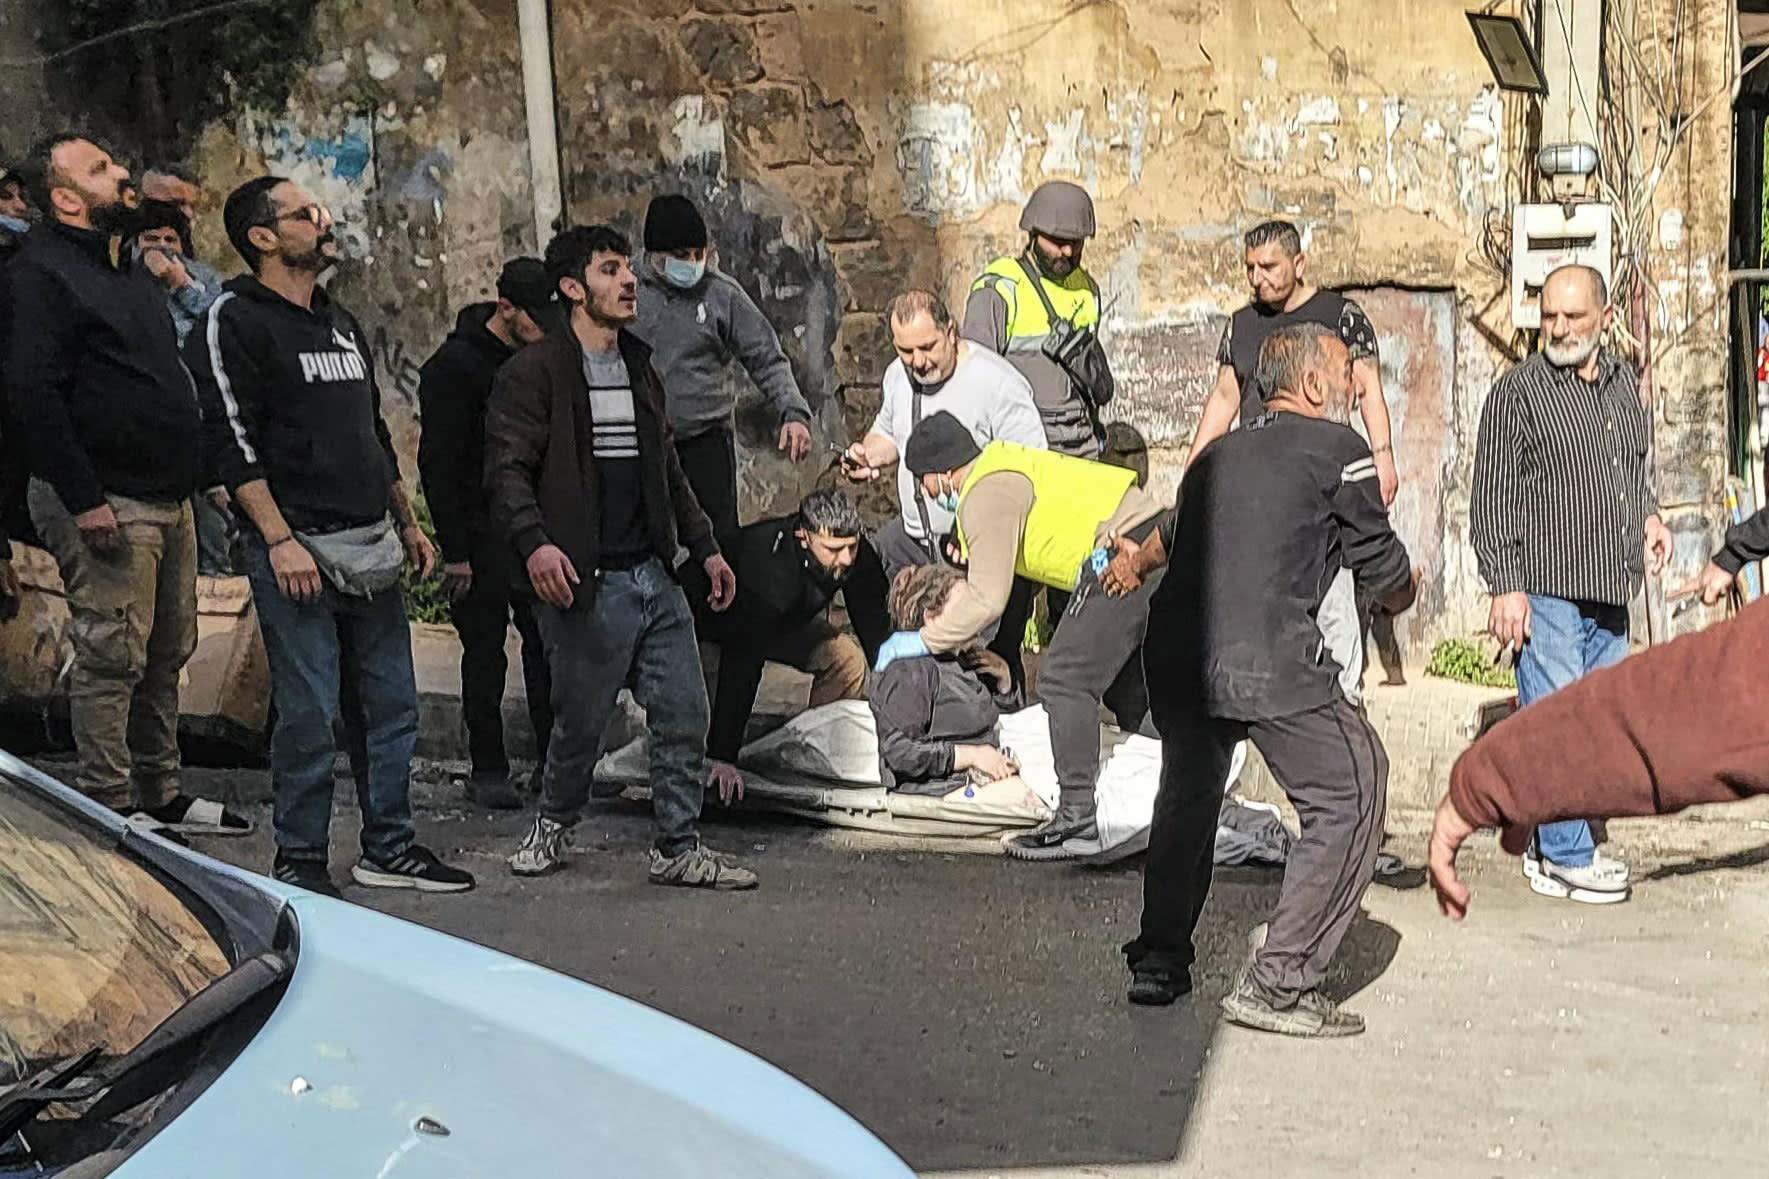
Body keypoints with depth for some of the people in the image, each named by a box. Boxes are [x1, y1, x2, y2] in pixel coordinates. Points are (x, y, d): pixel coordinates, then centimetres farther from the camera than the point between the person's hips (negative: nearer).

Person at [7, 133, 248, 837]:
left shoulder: (126, 273, 19)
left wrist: (195, 472, 19)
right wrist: (84, 500, -23)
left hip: (168, 500, 9)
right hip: (106, 506, -9)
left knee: (166, 655, 13)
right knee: (111, 660, -5)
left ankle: (160, 794, 22)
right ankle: (111, 806, 3)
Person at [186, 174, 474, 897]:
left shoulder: (341, 324, 20)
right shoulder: (235, 321, -6)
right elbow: (232, 440, -13)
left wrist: (407, 524, 22)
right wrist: (279, 539, -19)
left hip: (372, 551, 8)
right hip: (299, 550, -7)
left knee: (392, 705, 9)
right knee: (309, 714, -4)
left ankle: (389, 848, 20)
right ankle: (298, 860, 9)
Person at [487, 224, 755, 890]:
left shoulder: (640, 369, 19)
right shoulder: (535, 373, -5)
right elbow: (507, 467, -13)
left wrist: (704, 545, 21)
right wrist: (534, 542, -29)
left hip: (655, 578, 6)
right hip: (587, 584, -6)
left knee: (684, 716, 3)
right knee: (581, 722, 4)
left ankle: (679, 848, 14)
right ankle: (554, 823, 30)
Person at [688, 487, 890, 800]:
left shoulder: (859, 556, -26)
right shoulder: (767, 566, -44)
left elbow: (876, 633, -13)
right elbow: (742, 662, -46)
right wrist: (722, 758, -49)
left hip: (790, 618, 5)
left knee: (848, 661, -12)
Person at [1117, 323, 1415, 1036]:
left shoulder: (1218, 455, 25)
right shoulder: (1336, 449, 7)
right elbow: (1384, 576, 10)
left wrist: (1134, 561, 67)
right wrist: (1405, 591, 34)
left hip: (1174, 651, 7)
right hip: (1268, 664, -7)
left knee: (1188, 793, 29)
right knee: (1350, 795, 6)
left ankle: (1158, 961, 33)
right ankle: (1279, 985, 3)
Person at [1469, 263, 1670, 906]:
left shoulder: (1623, 381, 12)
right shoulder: (1518, 390, -7)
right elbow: (1491, 498, -9)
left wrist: (1648, 515, 10)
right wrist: (1505, 586, -14)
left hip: (1610, 591, 7)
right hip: (1546, 589, -7)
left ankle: (1551, 848, 21)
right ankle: (1568, 858, 4)